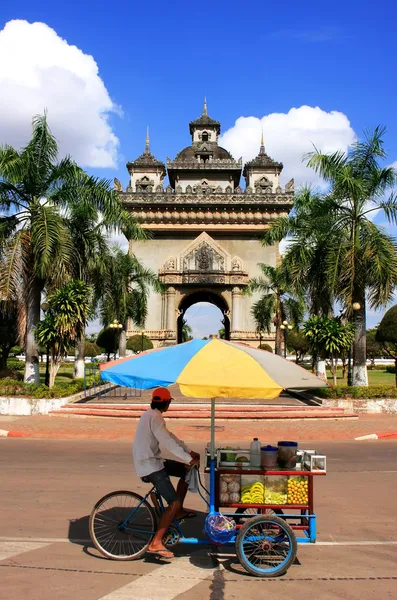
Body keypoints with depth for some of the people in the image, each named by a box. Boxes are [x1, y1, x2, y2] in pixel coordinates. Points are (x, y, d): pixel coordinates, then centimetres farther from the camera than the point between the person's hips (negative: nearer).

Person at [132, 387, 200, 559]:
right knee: (174, 502, -13)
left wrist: (190, 451, 15)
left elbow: (169, 436, 19)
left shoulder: (151, 415, 14)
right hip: (150, 466, -10)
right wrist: (189, 459, -23)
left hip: (151, 461, 10)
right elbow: (167, 442, -26)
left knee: (187, 471, 16)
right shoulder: (155, 417, -18)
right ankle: (155, 543, -10)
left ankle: (178, 512, 22)